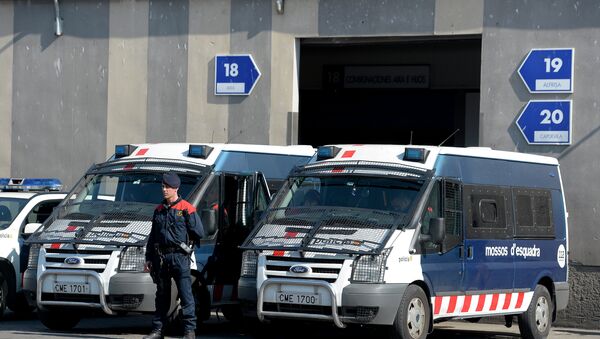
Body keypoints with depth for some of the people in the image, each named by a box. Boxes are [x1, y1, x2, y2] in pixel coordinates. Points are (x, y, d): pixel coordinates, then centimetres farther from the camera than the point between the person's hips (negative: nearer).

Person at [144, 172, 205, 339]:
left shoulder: (186, 209, -2)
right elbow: (152, 236, 19)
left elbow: (199, 233, -2)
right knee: (161, 296, 10)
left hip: (179, 256, -5)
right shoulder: (159, 210, 15)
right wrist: (149, 258, 14)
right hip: (160, 258, 5)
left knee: (186, 295, -7)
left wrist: (182, 238, 8)